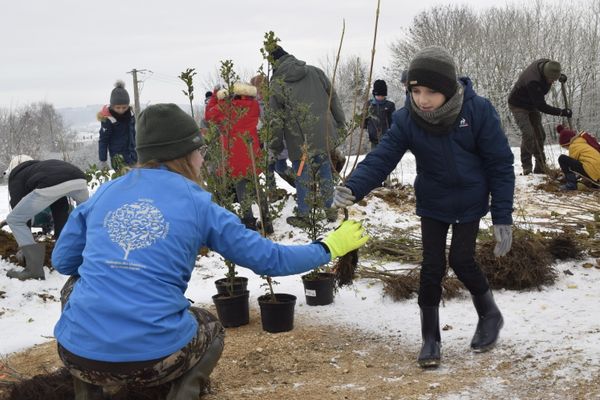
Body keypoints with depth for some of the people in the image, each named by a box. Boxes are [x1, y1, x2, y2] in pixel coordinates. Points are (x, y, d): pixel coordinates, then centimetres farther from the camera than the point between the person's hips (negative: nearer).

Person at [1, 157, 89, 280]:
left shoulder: (16, 176, 30)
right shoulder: (44, 167, 45)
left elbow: (20, 211, 25)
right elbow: (61, 210, 47)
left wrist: (23, 247, 34)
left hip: (50, 185, -5)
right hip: (79, 179, 6)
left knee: (13, 220, 12)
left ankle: (34, 269, 3)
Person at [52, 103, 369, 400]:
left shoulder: (104, 193, 10)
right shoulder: (197, 205, 2)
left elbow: (62, 261, 19)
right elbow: (268, 258, 7)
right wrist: (329, 248, 21)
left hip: (77, 352, 2)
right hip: (152, 358, -1)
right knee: (210, 329, 32)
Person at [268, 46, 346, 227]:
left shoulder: (277, 84, -7)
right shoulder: (315, 72, 5)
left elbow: (276, 118, -7)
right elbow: (333, 98, 9)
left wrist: (276, 146, 2)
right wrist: (340, 123, 18)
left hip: (300, 141, -4)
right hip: (324, 135, 4)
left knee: (303, 178, 7)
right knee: (325, 172, 16)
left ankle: (303, 215, 16)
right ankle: (329, 210, 25)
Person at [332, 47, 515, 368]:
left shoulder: (478, 111, -22)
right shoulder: (406, 119, -18)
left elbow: (500, 164, -16)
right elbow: (382, 158, -25)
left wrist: (502, 218, -16)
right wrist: (353, 188, -44)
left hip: (470, 203, -2)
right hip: (432, 204, 2)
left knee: (461, 260, -3)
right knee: (432, 266, 0)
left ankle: (489, 314, 26)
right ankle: (430, 338, 16)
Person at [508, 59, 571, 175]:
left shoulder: (546, 64, -19)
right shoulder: (532, 81, -41)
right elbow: (541, 106, -36)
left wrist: (561, 76, -11)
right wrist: (561, 112, -35)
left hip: (532, 105, 8)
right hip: (518, 106, -8)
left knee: (540, 134, 5)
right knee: (528, 134, -21)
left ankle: (540, 166, 12)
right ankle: (526, 166, -11)